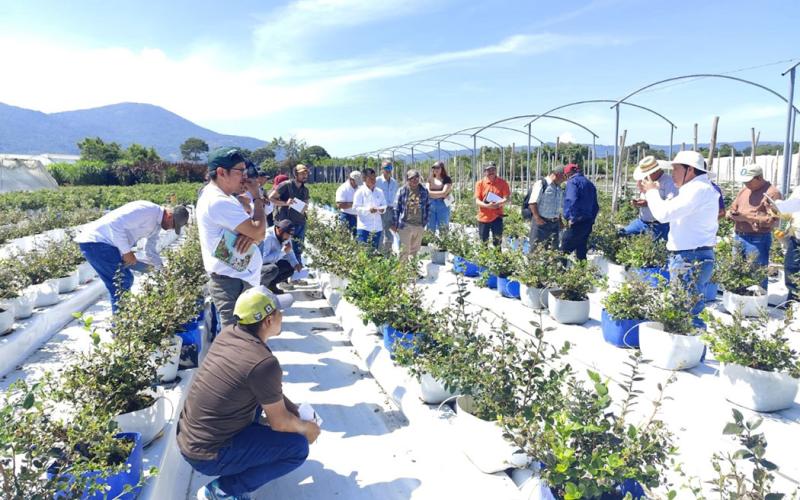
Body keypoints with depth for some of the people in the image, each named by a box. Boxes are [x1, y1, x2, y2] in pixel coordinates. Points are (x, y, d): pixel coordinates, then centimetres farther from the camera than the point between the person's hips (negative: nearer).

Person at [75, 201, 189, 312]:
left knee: (127, 280, 15)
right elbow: (115, 224, -28)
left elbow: (151, 250, 22)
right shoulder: (146, 210, -21)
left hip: (105, 244, 10)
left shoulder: (157, 224, 11)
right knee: (122, 284, -11)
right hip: (94, 242, -10)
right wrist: (127, 252, -21)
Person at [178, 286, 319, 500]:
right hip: (207, 456, -8)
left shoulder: (227, 333, -3)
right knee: (298, 447, -3)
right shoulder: (264, 363, -26)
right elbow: (279, 422, -12)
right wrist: (306, 428, 8)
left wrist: (292, 407, 13)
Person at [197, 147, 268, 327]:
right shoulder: (219, 202, -20)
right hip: (232, 283, -10)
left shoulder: (223, 198, 14)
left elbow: (257, 231, 12)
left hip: (240, 280, 10)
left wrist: (251, 235, -13)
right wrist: (257, 197, -7)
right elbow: (259, 232, -22)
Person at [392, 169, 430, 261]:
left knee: (415, 250, 15)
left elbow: (428, 206, 12)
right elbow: (396, 208, -1)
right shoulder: (402, 191, -3)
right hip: (405, 225, -3)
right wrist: (394, 224, -2)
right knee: (404, 250, -3)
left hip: (419, 226, 3)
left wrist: (425, 221, 8)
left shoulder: (424, 191, 5)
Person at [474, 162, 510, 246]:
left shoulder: (502, 183, 0)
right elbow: (477, 201, -5)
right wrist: (487, 206, -24)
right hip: (483, 217, 1)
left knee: (497, 242, 3)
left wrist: (497, 204, -25)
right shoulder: (480, 183, 0)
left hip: (497, 217, -1)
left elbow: (506, 199, -5)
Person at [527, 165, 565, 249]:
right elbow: (532, 203, -13)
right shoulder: (541, 184, -7)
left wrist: (560, 221, 15)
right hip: (541, 222, -7)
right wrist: (537, 218, -19)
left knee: (553, 248, 7)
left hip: (554, 223, 7)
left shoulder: (559, 189, 17)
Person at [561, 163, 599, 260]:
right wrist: (591, 219, 22)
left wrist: (571, 218, -18)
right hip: (588, 222, 8)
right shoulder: (589, 183, 20)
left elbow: (572, 201, -22)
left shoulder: (572, 182, -6)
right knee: (581, 250, 13)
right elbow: (595, 206, 22)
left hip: (577, 222, -8)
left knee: (565, 249, -8)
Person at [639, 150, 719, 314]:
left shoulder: (698, 189, -16)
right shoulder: (694, 188, 19)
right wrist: (651, 193, 13)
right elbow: (672, 211, 21)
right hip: (689, 256, 10)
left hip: (691, 259, -10)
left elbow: (664, 213, -23)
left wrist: (652, 192, -6)